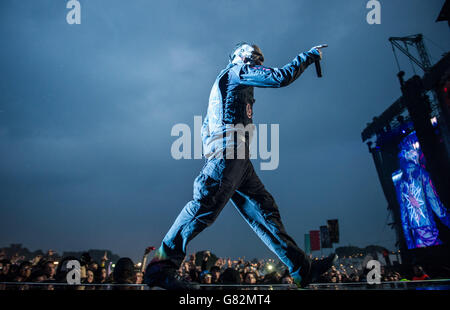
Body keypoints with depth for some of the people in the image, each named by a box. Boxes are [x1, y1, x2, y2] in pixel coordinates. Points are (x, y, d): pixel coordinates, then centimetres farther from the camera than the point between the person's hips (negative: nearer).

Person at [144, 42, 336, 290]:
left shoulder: (225, 84, 34)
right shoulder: (238, 70, 7)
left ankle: (302, 269, 5)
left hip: (236, 159, 10)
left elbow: (206, 127, 31)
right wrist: (309, 56, 9)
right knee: (206, 207, -18)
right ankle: (161, 267, -18)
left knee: (263, 208, 4)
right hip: (228, 151, -10)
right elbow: (281, 77, -3)